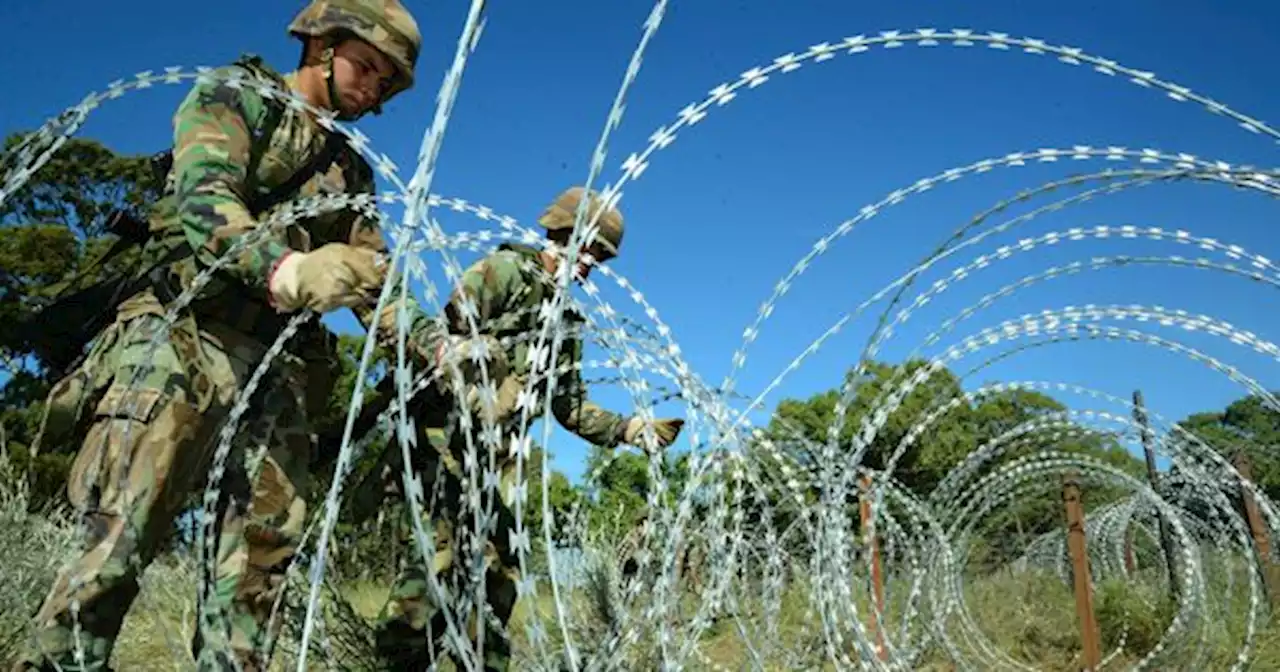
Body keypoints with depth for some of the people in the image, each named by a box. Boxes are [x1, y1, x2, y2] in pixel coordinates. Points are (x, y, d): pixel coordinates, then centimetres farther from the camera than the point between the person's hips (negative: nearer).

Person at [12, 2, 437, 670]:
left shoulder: (351, 170, 24)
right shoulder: (233, 96, 7)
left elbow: (372, 279, 17)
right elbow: (204, 196, -13)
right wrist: (285, 268, -34)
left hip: (279, 364, 6)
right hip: (188, 337, -5)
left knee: (261, 554, 0)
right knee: (120, 539, -13)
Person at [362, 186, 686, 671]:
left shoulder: (566, 322, 20)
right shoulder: (507, 269, -2)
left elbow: (571, 407, 21)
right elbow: (441, 334, -12)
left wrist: (631, 429, 12)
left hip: (497, 456, 8)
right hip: (447, 435, -8)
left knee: (498, 568, 8)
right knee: (445, 541, -22)